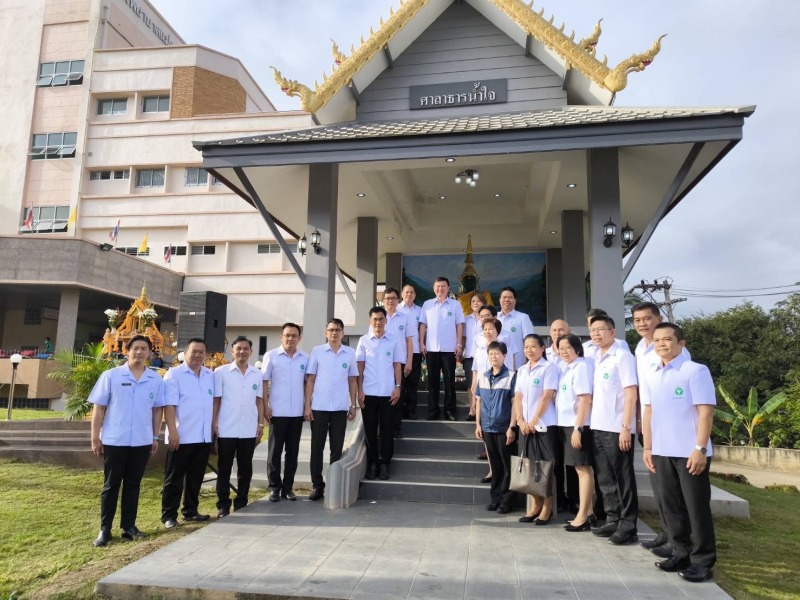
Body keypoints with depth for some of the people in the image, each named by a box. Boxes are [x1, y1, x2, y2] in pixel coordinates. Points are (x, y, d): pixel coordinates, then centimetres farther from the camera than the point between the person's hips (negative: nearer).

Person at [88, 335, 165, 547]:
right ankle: (105, 529, 16)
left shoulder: (156, 380, 3)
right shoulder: (111, 375, -4)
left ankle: (128, 525, 22)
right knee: (111, 485, 7)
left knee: (133, 485, 12)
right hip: (114, 440, -2)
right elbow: (98, 407, -2)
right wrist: (95, 437, -4)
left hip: (142, 441, 2)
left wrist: (155, 437, 8)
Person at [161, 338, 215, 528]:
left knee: (195, 477, 14)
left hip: (204, 437, 5)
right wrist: (172, 431, -18)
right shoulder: (174, 374, -7)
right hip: (182, 436, -5)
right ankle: (169, 515, 14)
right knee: (174, 478, 5)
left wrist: (214, 426, 12)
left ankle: (190, 511, 26)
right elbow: (169, 405, -12)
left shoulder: (211, 375, 10)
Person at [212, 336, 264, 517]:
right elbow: (216, 400, 0)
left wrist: (261, 424, 6)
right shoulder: (221, 372, -1)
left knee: (245, 469, 10)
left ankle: (241, 503, 22)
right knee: (224, 469, 6)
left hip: (249, 430, 3)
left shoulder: (257, 374, 8)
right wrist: (214, 423, -6)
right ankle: (223, 505, 16)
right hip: (226, 429, -2)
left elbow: (259, 401, 11)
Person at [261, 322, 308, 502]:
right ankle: (274, 487, 15)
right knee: (275, 451, 5)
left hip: (297, 412, 3)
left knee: (293, 451, 9)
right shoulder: (271, 356, -2)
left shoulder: (305, 358, 5)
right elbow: (264, 382, -1)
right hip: (277, 411, -2)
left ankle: (288, 487, 19)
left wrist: (308, 405, 6)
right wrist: (265, 406, -7)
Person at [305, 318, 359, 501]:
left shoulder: (350, 353, 5)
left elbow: (352, 380, 10)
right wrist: (307, 405, -4)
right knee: (317, 447, 5)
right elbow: (310, 379, 1)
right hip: (319, 407, -1)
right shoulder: (317, 351, 1)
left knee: (337, 448, 7)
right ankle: (317, 485, 15)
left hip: (340, 408, 1)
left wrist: (353, 405, 6)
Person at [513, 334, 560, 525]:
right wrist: (521, 420, -5)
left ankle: (547, 508, 9)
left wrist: (533, 421, -14)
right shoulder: (521, 370, 13)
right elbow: (518, 397, 8)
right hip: (526, 425, 6)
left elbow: (547, 397, -12)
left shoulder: (549, 367, -6)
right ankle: (535, 505, 20)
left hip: (545, 424, -6)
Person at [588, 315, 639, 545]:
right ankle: (612, 520, 24)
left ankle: (627, 527, 10)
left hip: (617, 428, -7)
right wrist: (591, 423, 11)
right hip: (598, 427, 7)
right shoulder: (595, 359, 13)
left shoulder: (622, 356, -8)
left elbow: (631, 394, -13)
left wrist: (626, 427, -17)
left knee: (623, 478, 2)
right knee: (605, 478, 13)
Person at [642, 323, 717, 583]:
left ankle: (703, 561, 16)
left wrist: (700, 448, -17)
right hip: (662, 452, 6)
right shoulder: (651, 376, 9)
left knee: (696, 507, 4)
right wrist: (648, 447, 10)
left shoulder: (696, 370, -9)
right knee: (671, 506, 13)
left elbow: (705, 411, -12)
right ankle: (681, 554, 26)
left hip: (690, 452, -6)